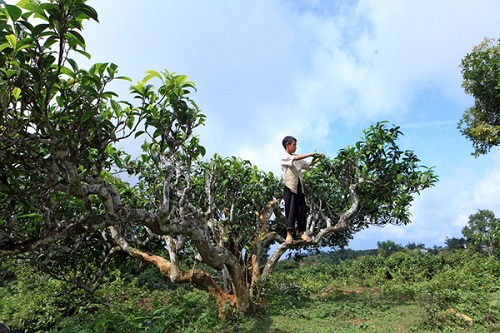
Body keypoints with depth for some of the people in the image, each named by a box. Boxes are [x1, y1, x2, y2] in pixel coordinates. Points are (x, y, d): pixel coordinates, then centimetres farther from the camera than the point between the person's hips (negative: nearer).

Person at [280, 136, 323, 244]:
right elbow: (295, 158, -23)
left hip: (299, 186, 6)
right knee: (290, 209, -4)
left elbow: (309, 164, 19)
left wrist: (318, 158, 4)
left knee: (301, 209, 5)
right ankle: (289, 233, 1)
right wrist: (310, 154, -19)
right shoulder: (284, 157, -7)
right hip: (290, 186, -6)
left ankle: (302, 231, 12)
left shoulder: (298, 158, 14)